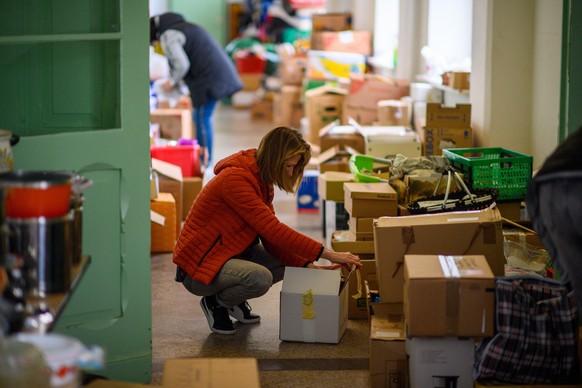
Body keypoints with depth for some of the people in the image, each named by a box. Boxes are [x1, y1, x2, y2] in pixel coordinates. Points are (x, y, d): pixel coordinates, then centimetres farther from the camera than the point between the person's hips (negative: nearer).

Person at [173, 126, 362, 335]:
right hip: (199, 265, -9)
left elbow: (271, 238, 1)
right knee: (260, 277, -33)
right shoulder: (235, 178, -25)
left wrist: (307, 264, -14)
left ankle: (234, 300, 13)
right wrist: (326, 253, -30)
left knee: (289, 262, 0)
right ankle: (216, 302, -4)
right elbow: (272, 230, -31)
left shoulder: (262, 180, 5)